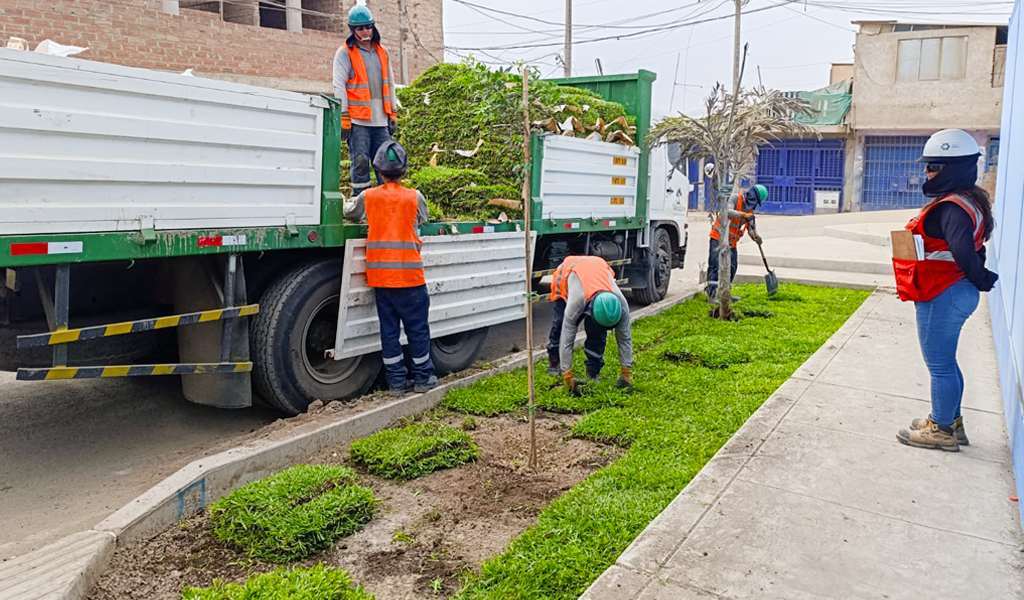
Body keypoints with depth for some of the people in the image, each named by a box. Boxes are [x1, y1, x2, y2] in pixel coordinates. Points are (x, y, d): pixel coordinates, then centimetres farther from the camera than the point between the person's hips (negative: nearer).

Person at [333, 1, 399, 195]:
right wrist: (344, 119, -12)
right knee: (361, 162, -8)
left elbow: (390, 84, 22)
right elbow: (339, 86, -5)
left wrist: (392, 114, 17)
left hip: (380, 120, 5)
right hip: (358, 120, -5)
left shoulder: (381, 52, 17)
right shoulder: (345, 53, 0)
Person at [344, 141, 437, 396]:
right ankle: (423, 378, 17)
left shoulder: (367, 197, 0)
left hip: (379, 274, 2)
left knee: (389, 328, 9)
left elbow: (350, 214, 18)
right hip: (409, 274, -2)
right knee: (417, 327, 8)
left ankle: (397, 381, 14)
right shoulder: (415, 197, -4)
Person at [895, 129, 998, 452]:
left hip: (942, 298, -10)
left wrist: (981, 279, -20)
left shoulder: (952, 208, -22)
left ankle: (941, 430, 16)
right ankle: (952, 423, 34)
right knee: (945, 363, 21)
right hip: (952, 294, 10)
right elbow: (971, 249, 14)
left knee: (940, 365, 3)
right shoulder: (968, 200, 11)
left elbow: (963, 250, -35)